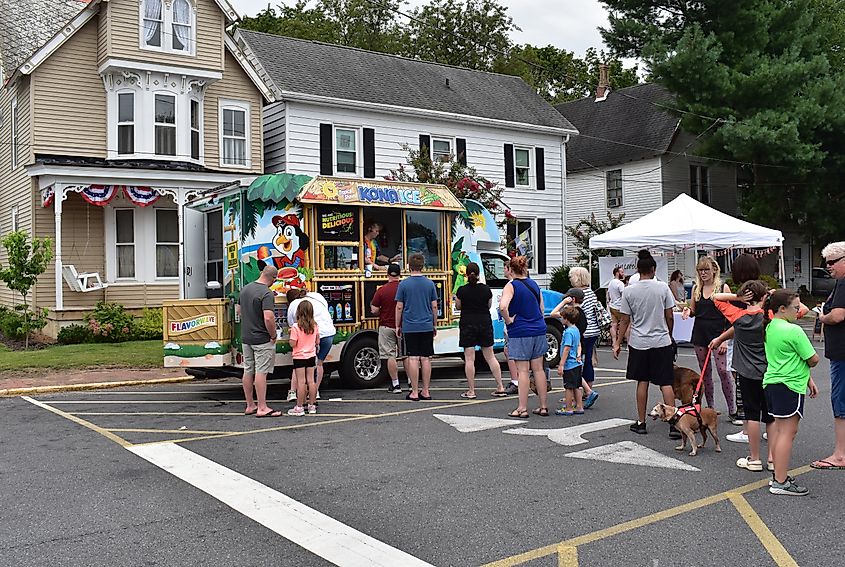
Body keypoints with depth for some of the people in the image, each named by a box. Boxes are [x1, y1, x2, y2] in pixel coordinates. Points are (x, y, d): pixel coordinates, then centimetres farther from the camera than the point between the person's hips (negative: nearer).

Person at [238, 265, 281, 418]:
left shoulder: (245, 289, 6)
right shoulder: (266, 293, -20)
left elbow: (239, 310, 18)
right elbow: (268, 318, -28)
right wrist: (273, 336, -15)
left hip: (246, 338, 8)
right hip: (262, 339, -8)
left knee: (248, 371, 12)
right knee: (261, 372, -4)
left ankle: (250, 406, 21)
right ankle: (262, 408, 0)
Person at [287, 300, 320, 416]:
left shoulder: (296, 327, -18)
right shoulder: (315, 326, -2)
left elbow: (293, 344, -17)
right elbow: (317, 342, 7)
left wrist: (291, 335, -1)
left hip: (299, 357, -5)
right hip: (311, 356, 5)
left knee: (301, 382, -2)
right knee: (310, 380, 10)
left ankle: (299, 407, 3)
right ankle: (312, 405, 17)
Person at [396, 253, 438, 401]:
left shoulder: (403, 284, -5)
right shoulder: (430, 283, 2)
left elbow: (399, 307, -3)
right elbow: (434, 307, 5)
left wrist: (398, 326, 7)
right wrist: (434, 325, 16)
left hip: (409, 327, -2)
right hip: (427, 326, 2)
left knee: (413, 358, 0)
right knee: (426, 358, 6)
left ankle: (415, 392, 2)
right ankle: (425, 391, 10)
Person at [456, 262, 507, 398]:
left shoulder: (462, 290, -8)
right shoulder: (486, 289, -1)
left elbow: (458, 306, 4)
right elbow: (489, 305, 11)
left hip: (468, 325, -3)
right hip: (485, 324, 3)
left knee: (469, 359, 1)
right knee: (490, 357, 10)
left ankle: (471, 391, 1)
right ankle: (500, 388, 11)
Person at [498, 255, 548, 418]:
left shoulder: (511, 286, -9)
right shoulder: (534, 284, 10)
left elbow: (503, 306, -26)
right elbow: (541, 309, 16)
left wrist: (508, 320, -11)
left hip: (520, 332, -6)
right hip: (538, 330, 6)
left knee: (522, 371, -1)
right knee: (538, 369, 11)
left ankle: (522, 408, 4)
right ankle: (544, 406, 15)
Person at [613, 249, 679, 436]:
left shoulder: (629, 291, -5)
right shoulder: (663, 288, -5)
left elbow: (625, 321, -3)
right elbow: (670, 317, -1)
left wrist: (617, 342, 7)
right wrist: (669, 334, 17)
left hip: (638, 342, 1)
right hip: (661, 341, 0)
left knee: (642, 382, 11)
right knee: (666, 383, 1)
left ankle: (641, 422, 16)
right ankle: (674, 424, -4)